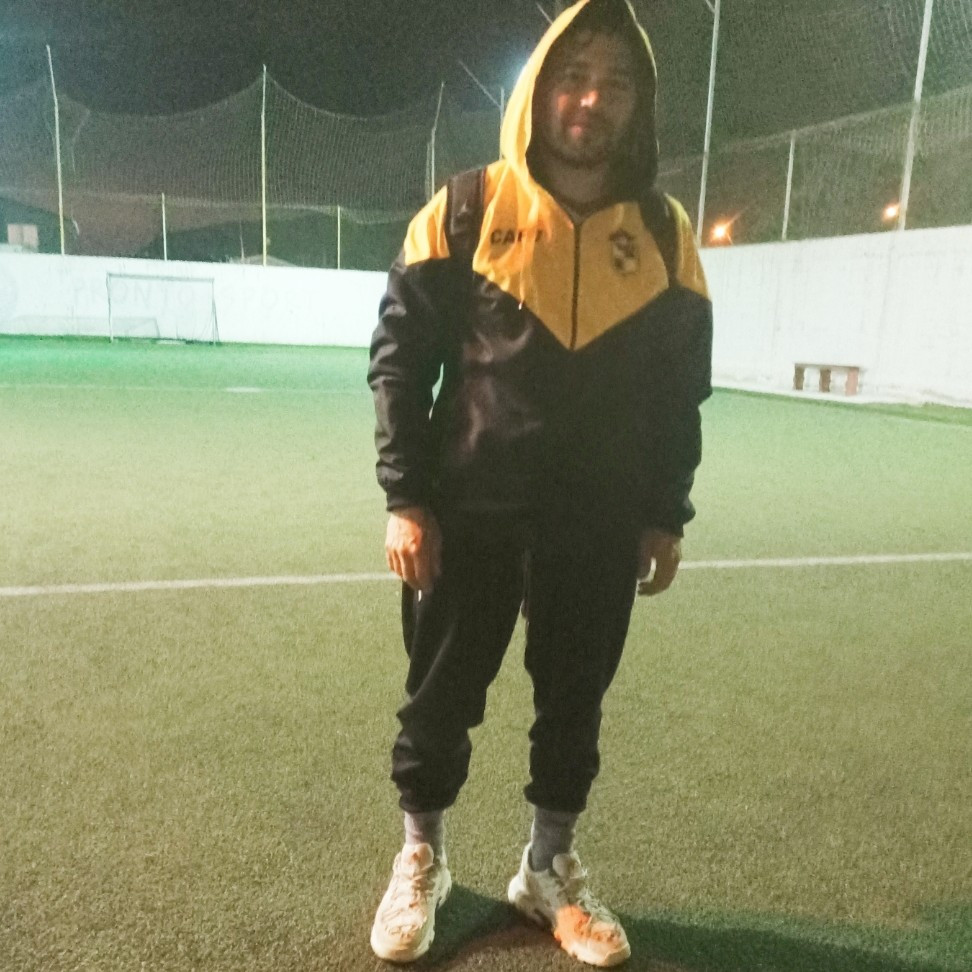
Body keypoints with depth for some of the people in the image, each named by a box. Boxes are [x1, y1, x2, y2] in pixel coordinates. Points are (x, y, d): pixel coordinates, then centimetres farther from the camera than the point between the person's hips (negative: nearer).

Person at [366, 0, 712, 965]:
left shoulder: (665, 233, 2)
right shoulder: (465, 211, -5)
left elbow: (680, 388, 8)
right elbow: (400, 359, -4)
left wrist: (665, 514, 6)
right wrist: (405, 498, -9)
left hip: (601, 525, 2)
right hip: (470, 513, -1)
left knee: (574, 700, 14)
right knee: (441, 695, 11)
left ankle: (548, 868, 36)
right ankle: (421, 859, 36)